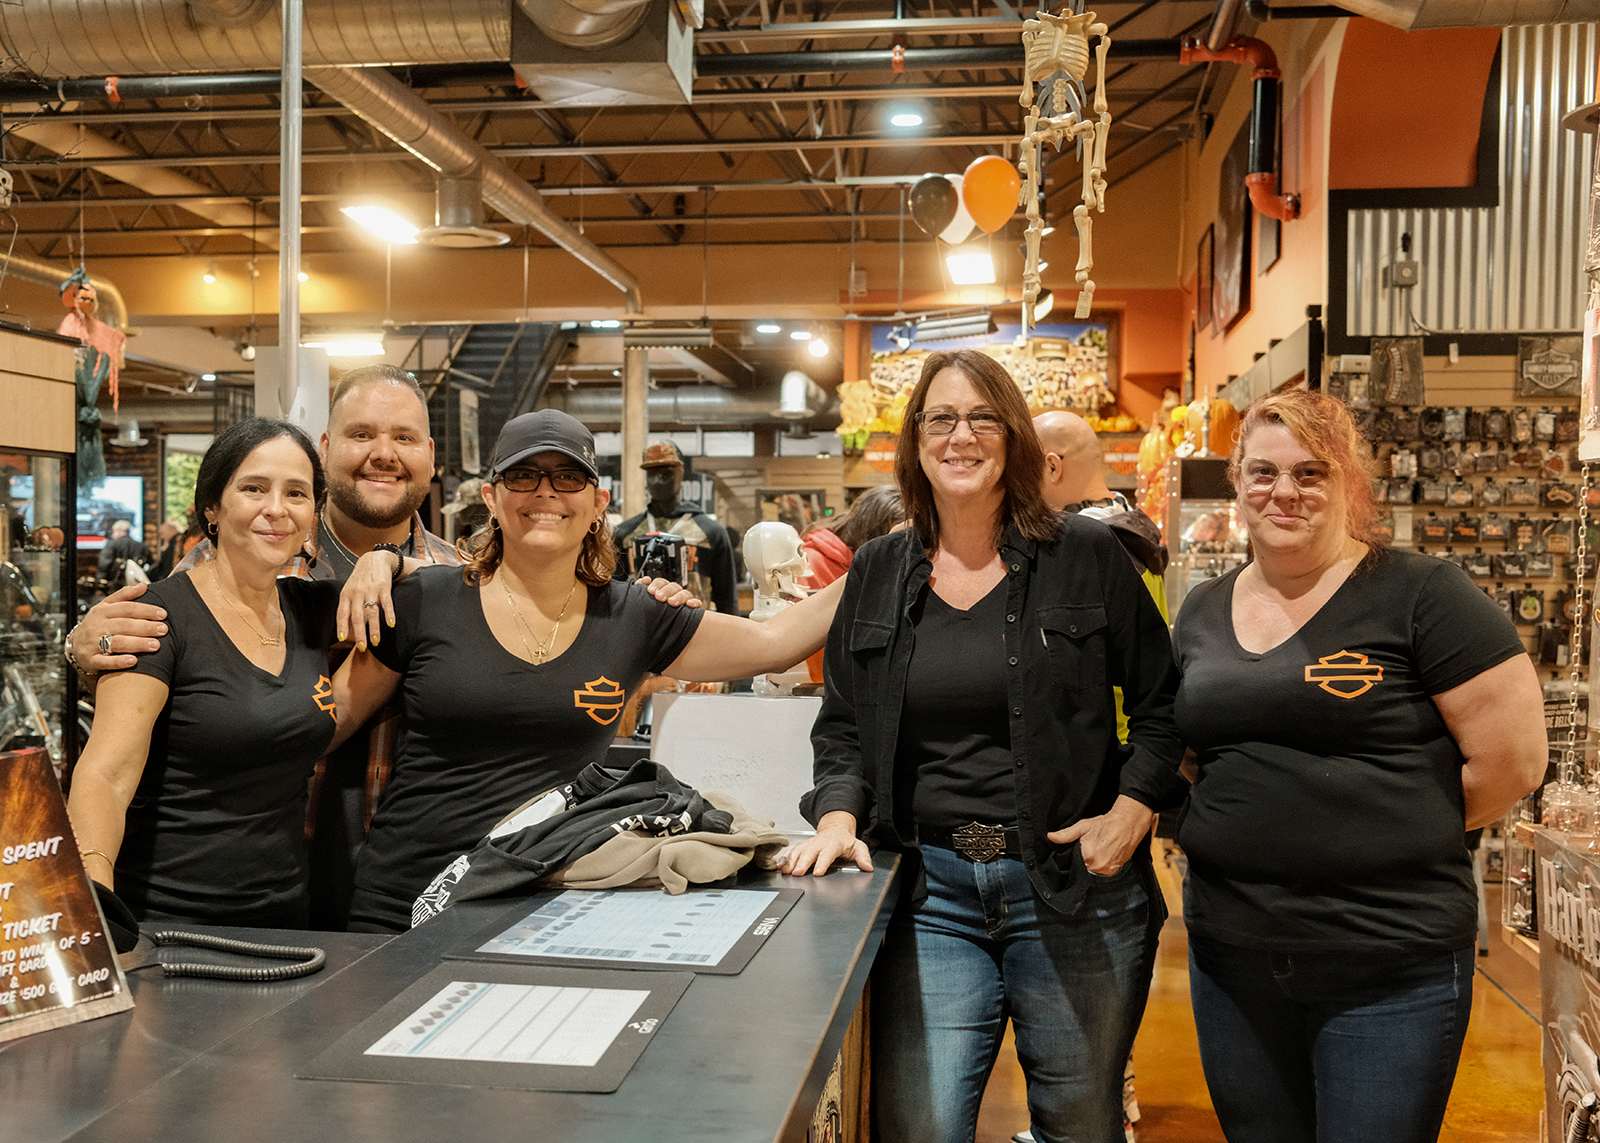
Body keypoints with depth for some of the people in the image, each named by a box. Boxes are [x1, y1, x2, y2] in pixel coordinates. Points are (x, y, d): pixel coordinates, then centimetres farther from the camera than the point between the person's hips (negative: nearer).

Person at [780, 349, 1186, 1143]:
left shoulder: (1086, 557, 0)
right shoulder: (877, 573, 8)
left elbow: (1161, 703, 4)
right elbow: (843, 727, 12)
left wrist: (1131, 812, -9)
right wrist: (838, 818, -4)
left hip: (1072, 888, -1)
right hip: (929, 890, 2)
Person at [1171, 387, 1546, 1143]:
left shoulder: (1418, 594, -9)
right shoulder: (1203, 610, 8)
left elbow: (1514, 759, -11)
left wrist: (1396, 837, -3)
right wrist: (1223, 829, 4)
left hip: (1388, 968, -5)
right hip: (1232, 956, 5)